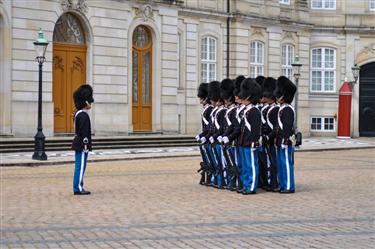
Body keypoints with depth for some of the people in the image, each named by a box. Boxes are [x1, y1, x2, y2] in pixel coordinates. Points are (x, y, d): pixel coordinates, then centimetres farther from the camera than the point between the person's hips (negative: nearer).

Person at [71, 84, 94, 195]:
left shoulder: (78, 113, 14)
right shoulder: (84, 115, -18)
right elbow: (84, 132, -21)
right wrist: (86, 146, -20)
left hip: (78, 144, 10)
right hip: (82, 146, -10)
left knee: (79, 167, 13)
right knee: (80, 167, -5)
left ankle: (78, 187, 18)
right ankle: (78, 189, -1)